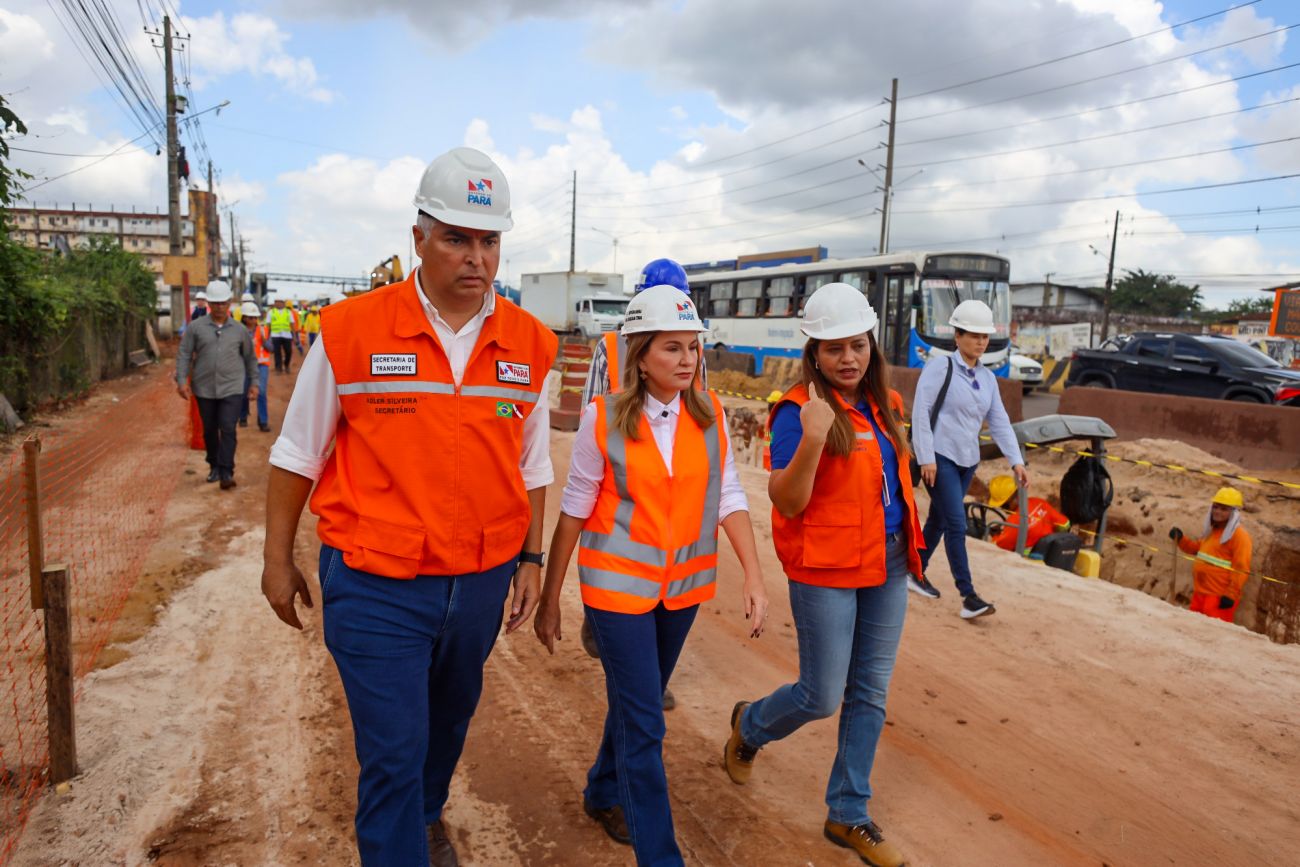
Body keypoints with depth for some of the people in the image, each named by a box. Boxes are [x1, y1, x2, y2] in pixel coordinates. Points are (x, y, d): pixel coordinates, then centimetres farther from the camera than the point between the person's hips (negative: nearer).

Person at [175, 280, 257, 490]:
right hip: (204, 388, 1)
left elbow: (250, 357, 14)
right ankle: (214, 466, 30)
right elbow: (184, 355, 2)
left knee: (228, 430, -10)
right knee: (209, 431, 12)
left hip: (232, 388, -1)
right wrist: (182, 380, -6)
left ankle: (226, 473, -9)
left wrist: (254, 382, 13)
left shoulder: (239, 330, 5)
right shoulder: (195, 327, 2)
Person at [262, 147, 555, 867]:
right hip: (377, 587, -4)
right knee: (392, 753, 2)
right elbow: (298, 454, -1)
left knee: (450, 718, 25)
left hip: (483, 582, 4)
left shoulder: (530, 345, -2)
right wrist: (278, 561, 3)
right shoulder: (350, 332, -11)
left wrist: (531, 558, 7)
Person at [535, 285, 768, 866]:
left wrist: (754, 575, -11)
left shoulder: (710, 414, -3)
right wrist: (550, 598, -3)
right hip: (619, 584, -4)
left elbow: (728, 497, -2)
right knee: (643, 725, 0)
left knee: (637, 702, 21)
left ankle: (604, 794, 47)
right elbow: (575, 509, -7)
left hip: (683, 584, 4)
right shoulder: (604, 419, -13)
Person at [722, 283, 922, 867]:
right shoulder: (798, 411, -15)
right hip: (825, 570, -7)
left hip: (887, 564, 7)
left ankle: (848, 815, 30)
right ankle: (749, 726, 36)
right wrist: (811, 439, -34)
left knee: (870, 694, 13)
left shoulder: (884, 404, 6)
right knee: (822, 697, 2)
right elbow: (786, 503, -20)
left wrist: (905, 547, 15)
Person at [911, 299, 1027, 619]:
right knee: (956, 524, -10)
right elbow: (920, 410, -14)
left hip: (967, 460, 7)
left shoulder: (987, 377, 11)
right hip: (939, 457, -7)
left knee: (939, 519, 15)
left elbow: (999, 422, 9)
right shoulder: (941, 365, -9)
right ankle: (969, 596, -7)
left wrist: (1016, 460, -2)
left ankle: (917, 573, 31)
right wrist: (926, 458, -18)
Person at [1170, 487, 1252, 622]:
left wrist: (1231, 595, -22)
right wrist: (1180, 539, 13)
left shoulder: (1239, 535, -13)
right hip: (1199, 592, 9)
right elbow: (1197, 548, 31)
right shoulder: (1211, 530, 15)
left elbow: (1241, 569, -18)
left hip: (1220, 597, -9)